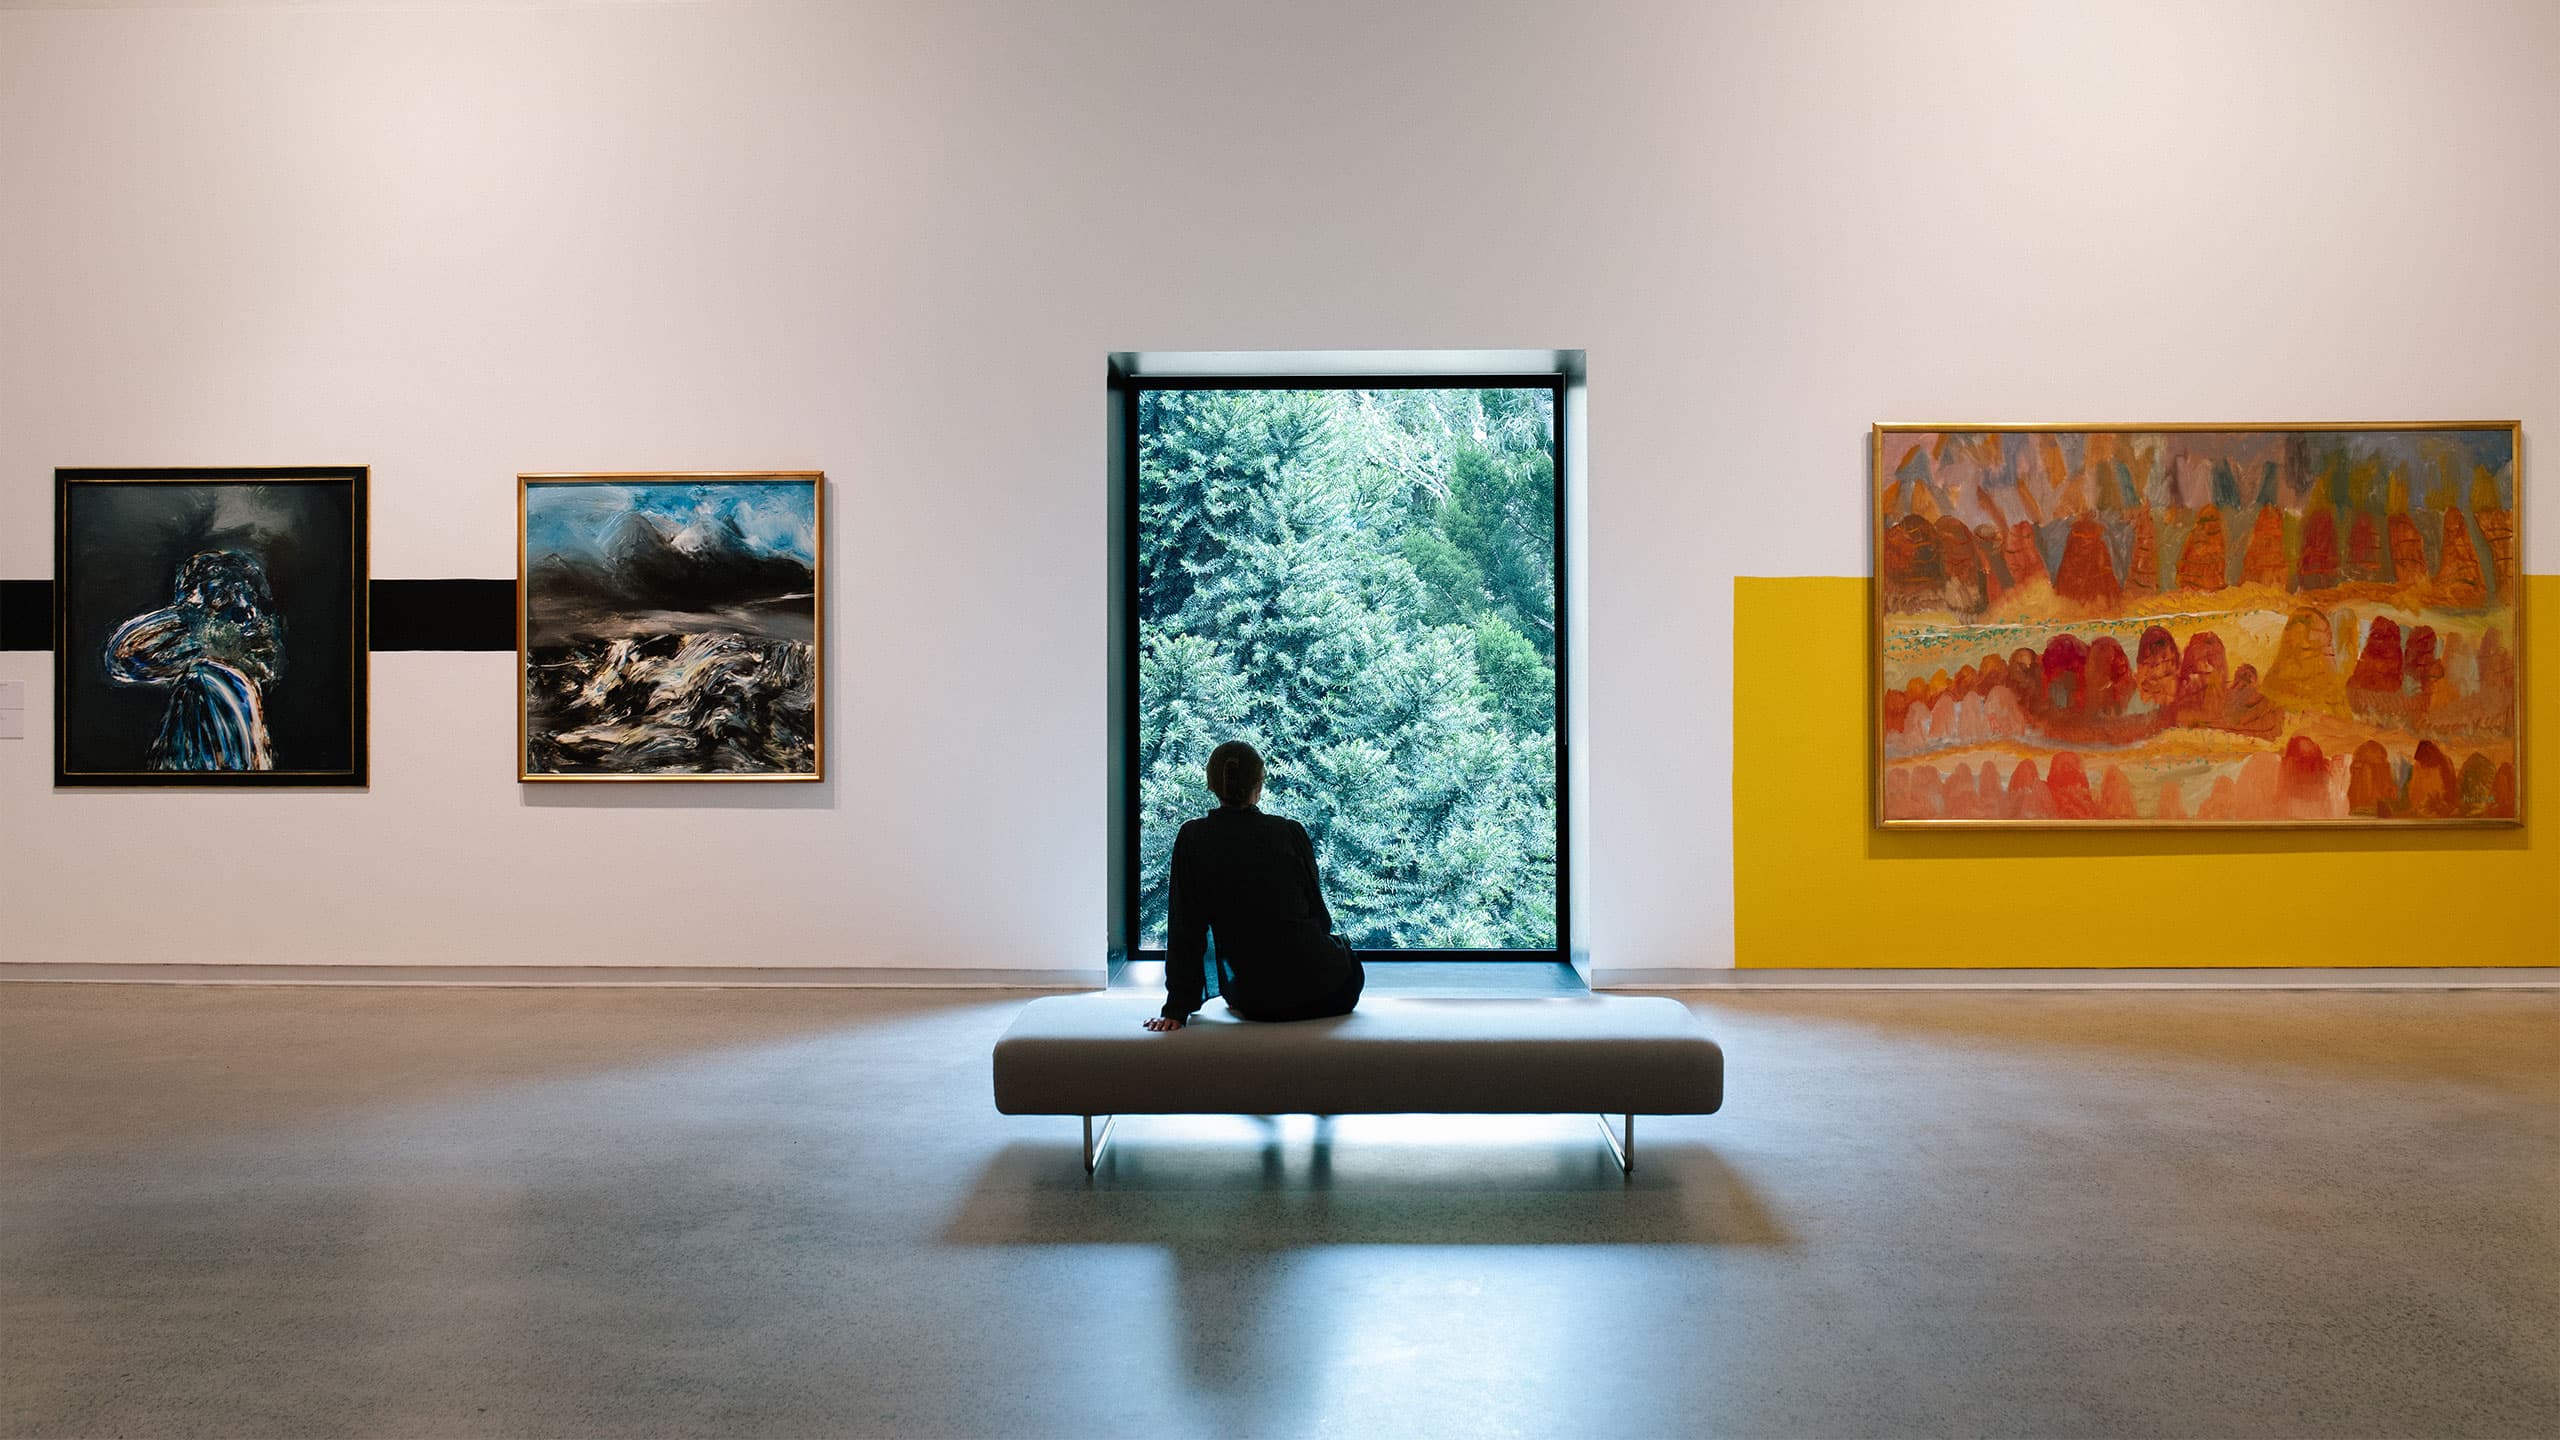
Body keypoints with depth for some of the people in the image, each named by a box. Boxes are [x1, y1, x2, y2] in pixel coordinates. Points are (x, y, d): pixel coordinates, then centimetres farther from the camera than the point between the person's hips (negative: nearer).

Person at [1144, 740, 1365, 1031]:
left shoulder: (1192, 838, -6)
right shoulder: (1290, 832, -6)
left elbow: (1185, 929, -5)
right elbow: (1318, 913, 4)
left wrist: (1176, 1009, 0)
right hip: (1321, 987, -3)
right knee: (1342, 945, 34)